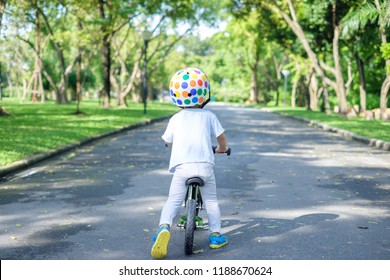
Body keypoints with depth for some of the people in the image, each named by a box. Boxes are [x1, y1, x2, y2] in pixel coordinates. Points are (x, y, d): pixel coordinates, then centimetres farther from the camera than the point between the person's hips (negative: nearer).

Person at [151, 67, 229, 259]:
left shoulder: (175, 118, 13)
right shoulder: (208, 116, 10)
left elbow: (167, 141, 22)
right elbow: (221, 137, 15)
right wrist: (222, 149, 37)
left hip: (182, 166, 0)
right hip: (205, 165, 0)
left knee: (173, 201, 3)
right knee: (211, 200, 20)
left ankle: (164, 227, -23)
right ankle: (215, 234, 21)